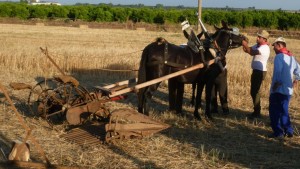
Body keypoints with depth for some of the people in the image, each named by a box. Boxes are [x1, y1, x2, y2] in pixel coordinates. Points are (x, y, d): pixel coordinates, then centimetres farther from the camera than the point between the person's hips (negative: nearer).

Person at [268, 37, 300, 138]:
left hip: (278, 89, -8)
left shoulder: (279, 56, -14)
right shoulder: (291, 57, 13)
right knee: (284, 111, 17)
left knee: (274, 111, 0)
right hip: (288, 89, 8)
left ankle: (278, 132, -1)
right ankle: (288, 131, 16)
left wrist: (277, 82, -19)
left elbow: (278, 70, -28)